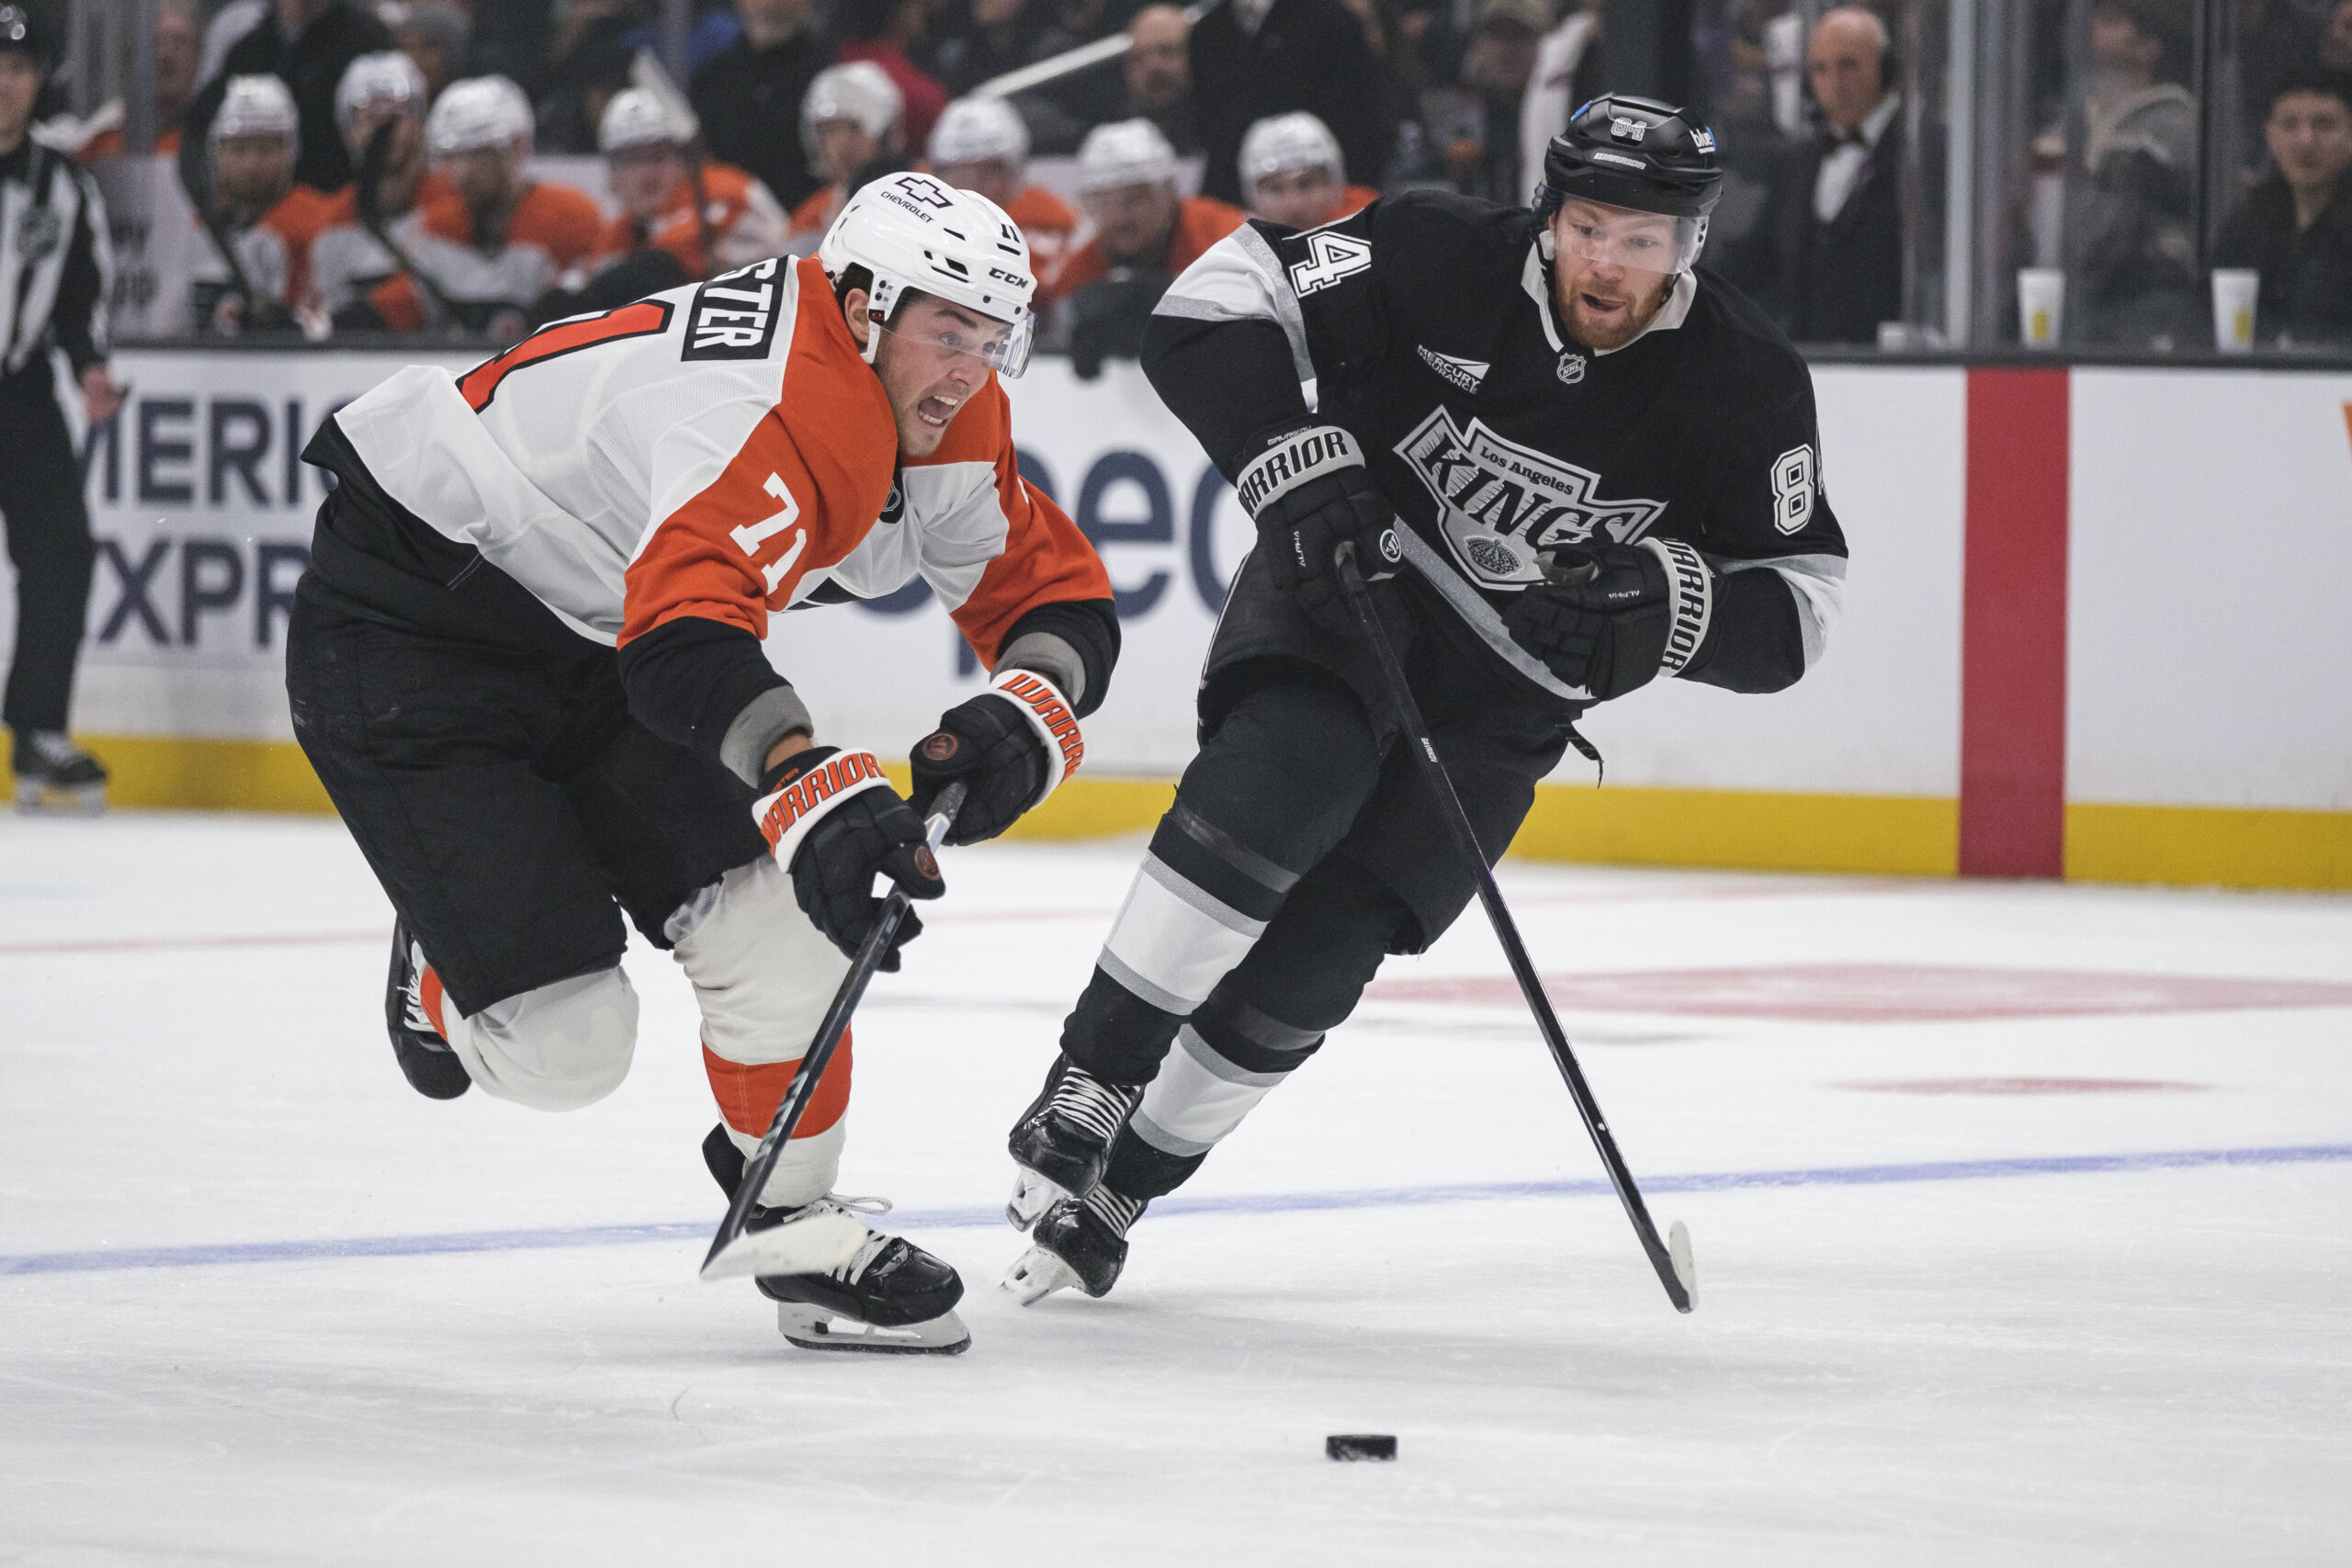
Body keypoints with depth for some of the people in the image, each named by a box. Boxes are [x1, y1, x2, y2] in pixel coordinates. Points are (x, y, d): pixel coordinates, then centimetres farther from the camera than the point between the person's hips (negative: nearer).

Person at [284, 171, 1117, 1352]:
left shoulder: (944, 423, -3)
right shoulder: (768, 410, -33)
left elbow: (1058, 597, 4)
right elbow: (686, 643, -47)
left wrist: (1020, 723, -19)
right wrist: (818, 793, -62)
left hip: (591, 637, 9)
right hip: (404, 624, -9)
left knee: (774, 932, -8)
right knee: (559, 1044, -14)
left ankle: (800, 1231, 13)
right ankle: (445, 970, 22)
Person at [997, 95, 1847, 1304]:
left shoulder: (1743, 384, -13)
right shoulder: (1447, 262, -18)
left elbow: (1795, 603, -8)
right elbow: (1212, 308, -15)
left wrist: (1661, 602, -27)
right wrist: (1300, 467, -28)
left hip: (1506, 690, 2)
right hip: (1339, 590, -2)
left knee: (1315, 955, -5)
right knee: (1275, 794, -31)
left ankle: (1129, 1176, 13)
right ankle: (1091, 1079, -18)